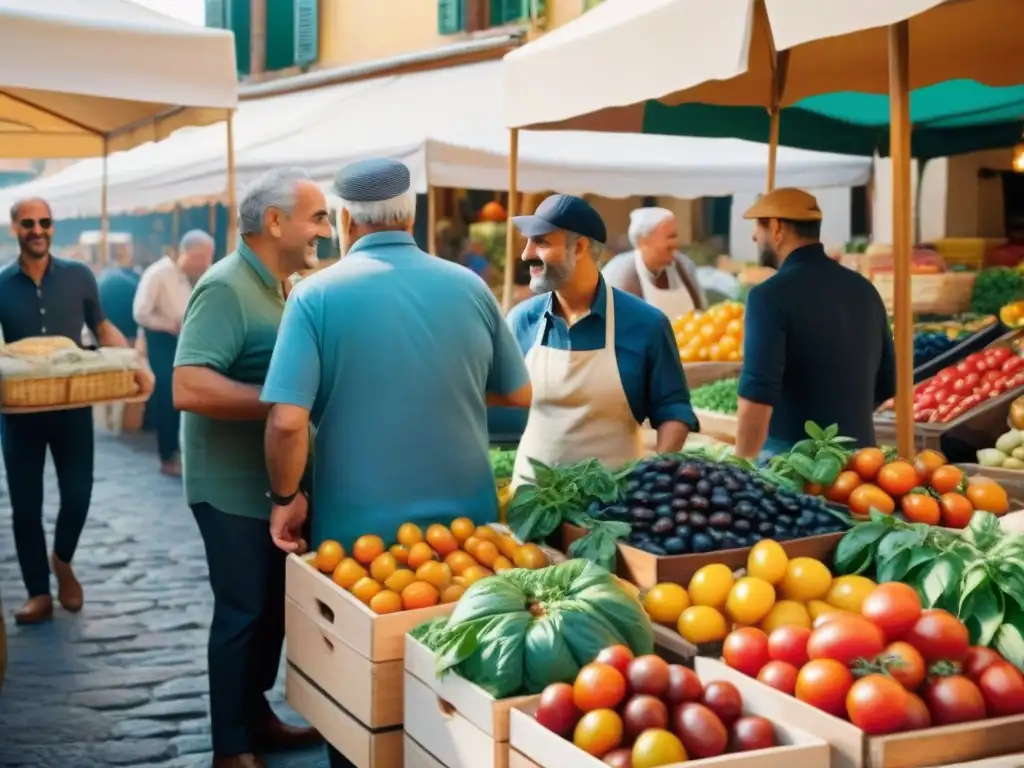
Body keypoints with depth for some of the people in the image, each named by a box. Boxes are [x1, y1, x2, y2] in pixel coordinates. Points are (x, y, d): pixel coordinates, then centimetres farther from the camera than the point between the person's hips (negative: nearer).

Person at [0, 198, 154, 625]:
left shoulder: (79, 276, -1)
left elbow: (103, 330, 8)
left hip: (72, 405, 0)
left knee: (78, 493, 2)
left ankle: (62, 560, 32)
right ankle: (39, 593, 18)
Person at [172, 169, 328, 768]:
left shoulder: (280, 288, 9)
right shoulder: (225, 289, -20)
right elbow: (190, 388, -30)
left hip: (274, 481, 9)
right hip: (234, 485, -9)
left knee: (273, 605, 18)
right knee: (242, 610, 1)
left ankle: (256, 715, 34)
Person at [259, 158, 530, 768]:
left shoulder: (317, 295, -11)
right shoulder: (468, 286, -2)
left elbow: (287, 420, -19)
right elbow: (520, 394, 8)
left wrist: (286, 498, -3)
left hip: (357, 529, -2)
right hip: (466, 522, 3)